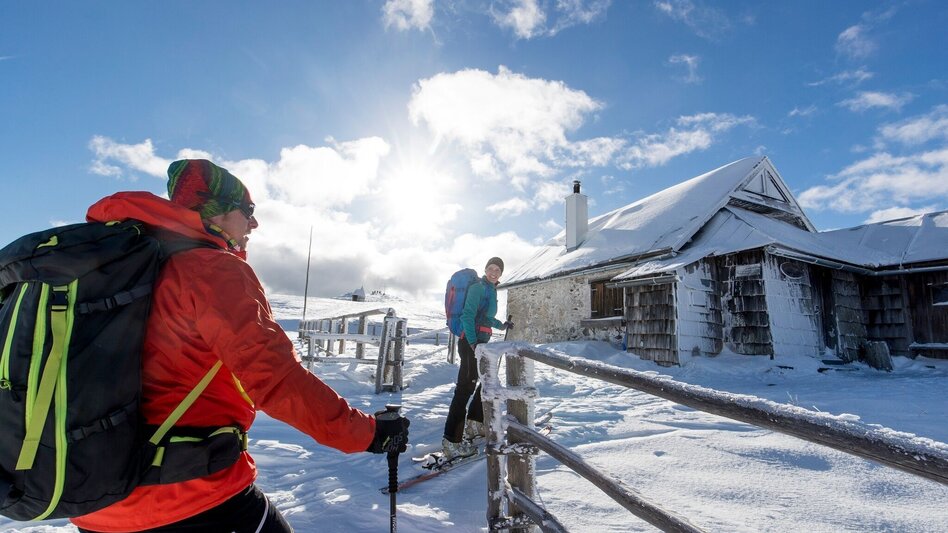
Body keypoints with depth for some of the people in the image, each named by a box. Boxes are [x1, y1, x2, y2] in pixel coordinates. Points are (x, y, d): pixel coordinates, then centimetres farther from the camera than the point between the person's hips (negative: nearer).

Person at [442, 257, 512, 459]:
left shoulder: (491, 289, 17)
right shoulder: (478, 288, -11)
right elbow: (467, 315, -20)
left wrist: (501, 325, 38)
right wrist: (473, 343, -27)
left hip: (480, 342, 10)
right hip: (470, 342, -10)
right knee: (465, 388, -12)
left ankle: (473, 423, 37)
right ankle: (452, 442, -10)